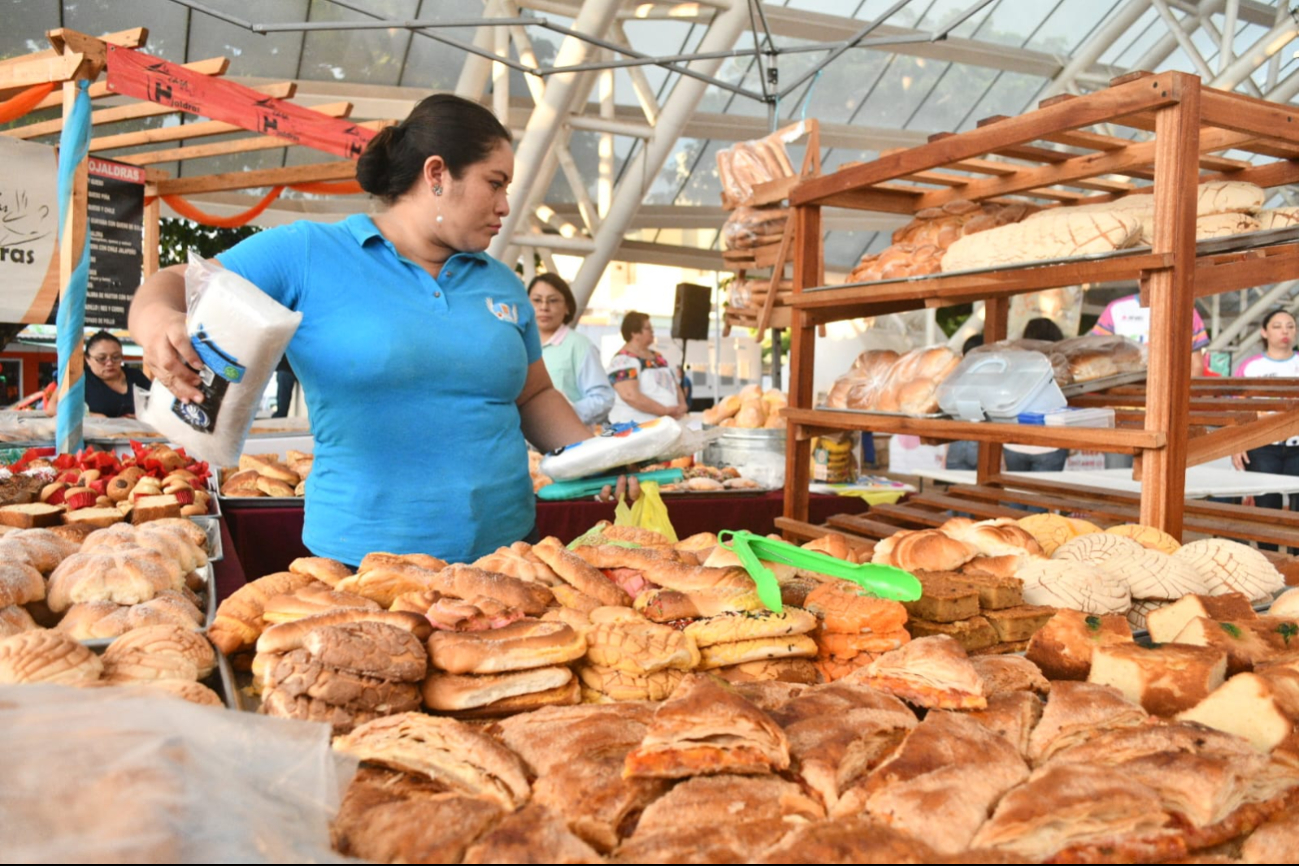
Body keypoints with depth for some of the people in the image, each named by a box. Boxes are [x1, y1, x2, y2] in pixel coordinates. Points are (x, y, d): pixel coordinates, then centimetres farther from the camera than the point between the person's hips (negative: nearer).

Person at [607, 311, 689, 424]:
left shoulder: (657, 357, 16)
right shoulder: (624, 360, -9)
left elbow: (675, 385, 22)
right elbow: (630, 396, -22)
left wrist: (682, 405, 1)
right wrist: (666, 411, -18)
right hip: (635, 426, -8)